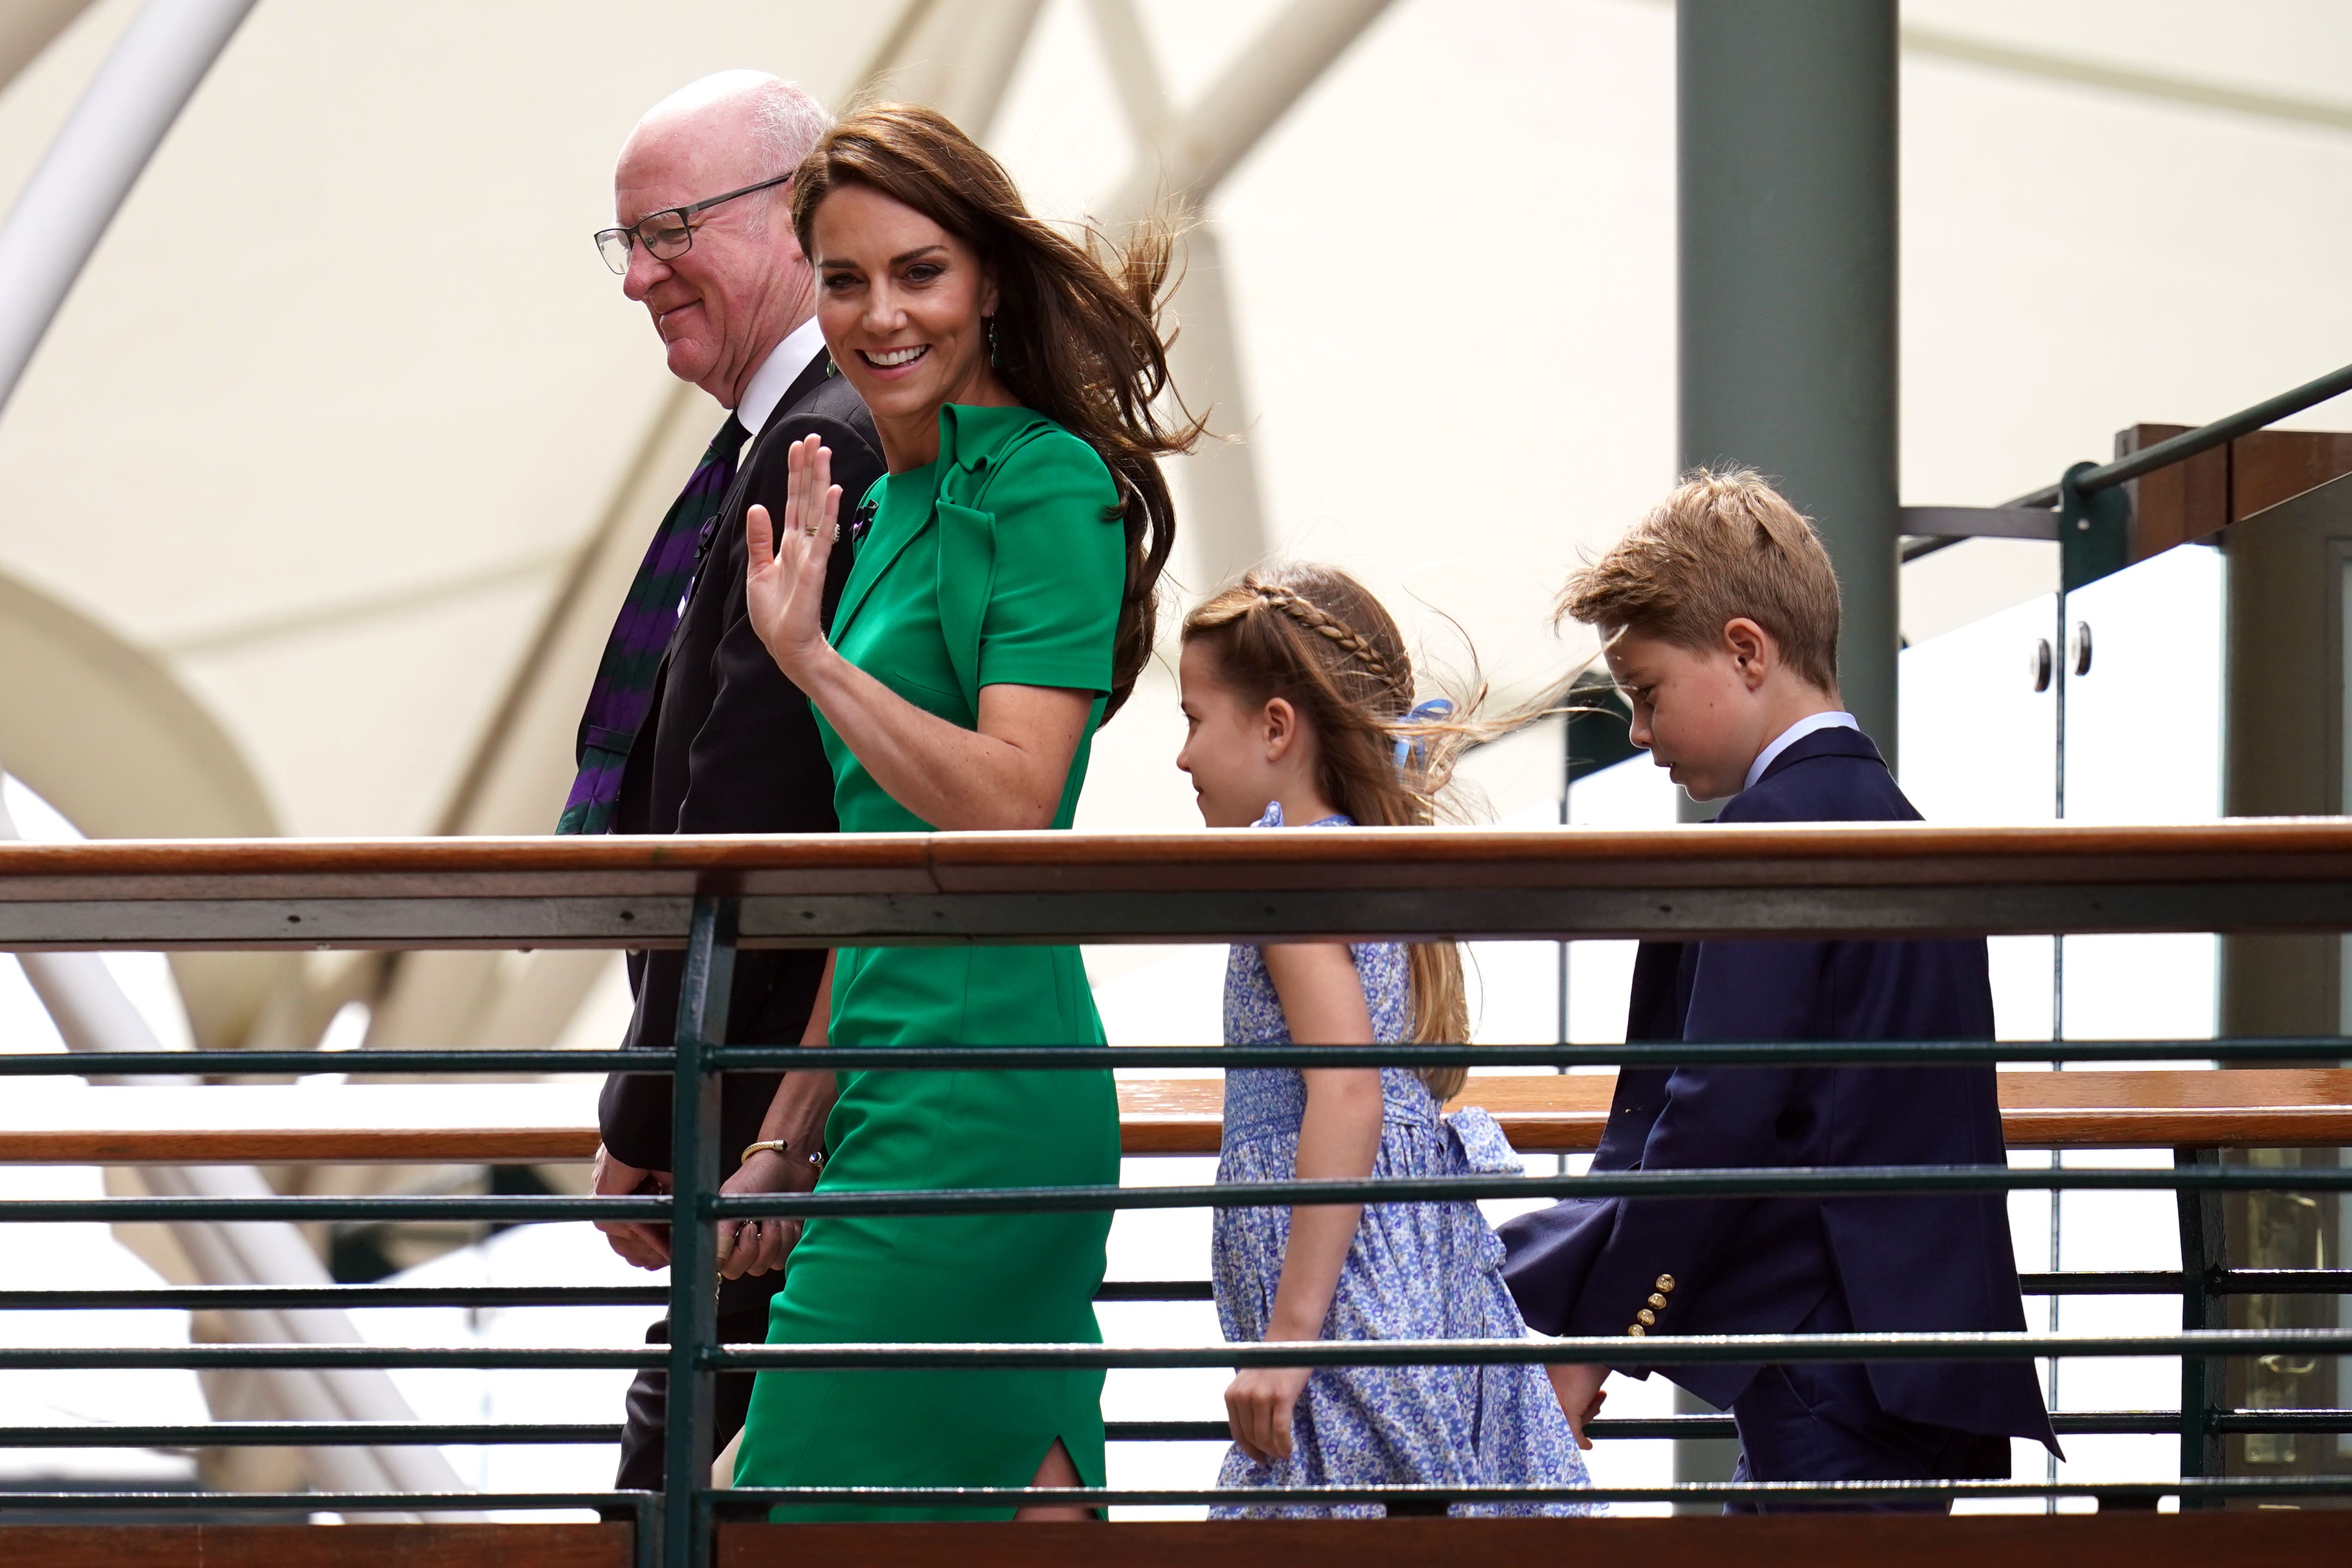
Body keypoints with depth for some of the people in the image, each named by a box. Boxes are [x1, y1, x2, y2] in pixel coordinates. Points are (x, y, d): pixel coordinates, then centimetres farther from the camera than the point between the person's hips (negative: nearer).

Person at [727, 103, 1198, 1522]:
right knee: (1028, 1492, 8)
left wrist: (814, 658, -24)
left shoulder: (1049, 488, -9)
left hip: (974, 1090, -9)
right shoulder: (893, 499, 18)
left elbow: (1010, 807, -20)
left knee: (804, 1502, -10)